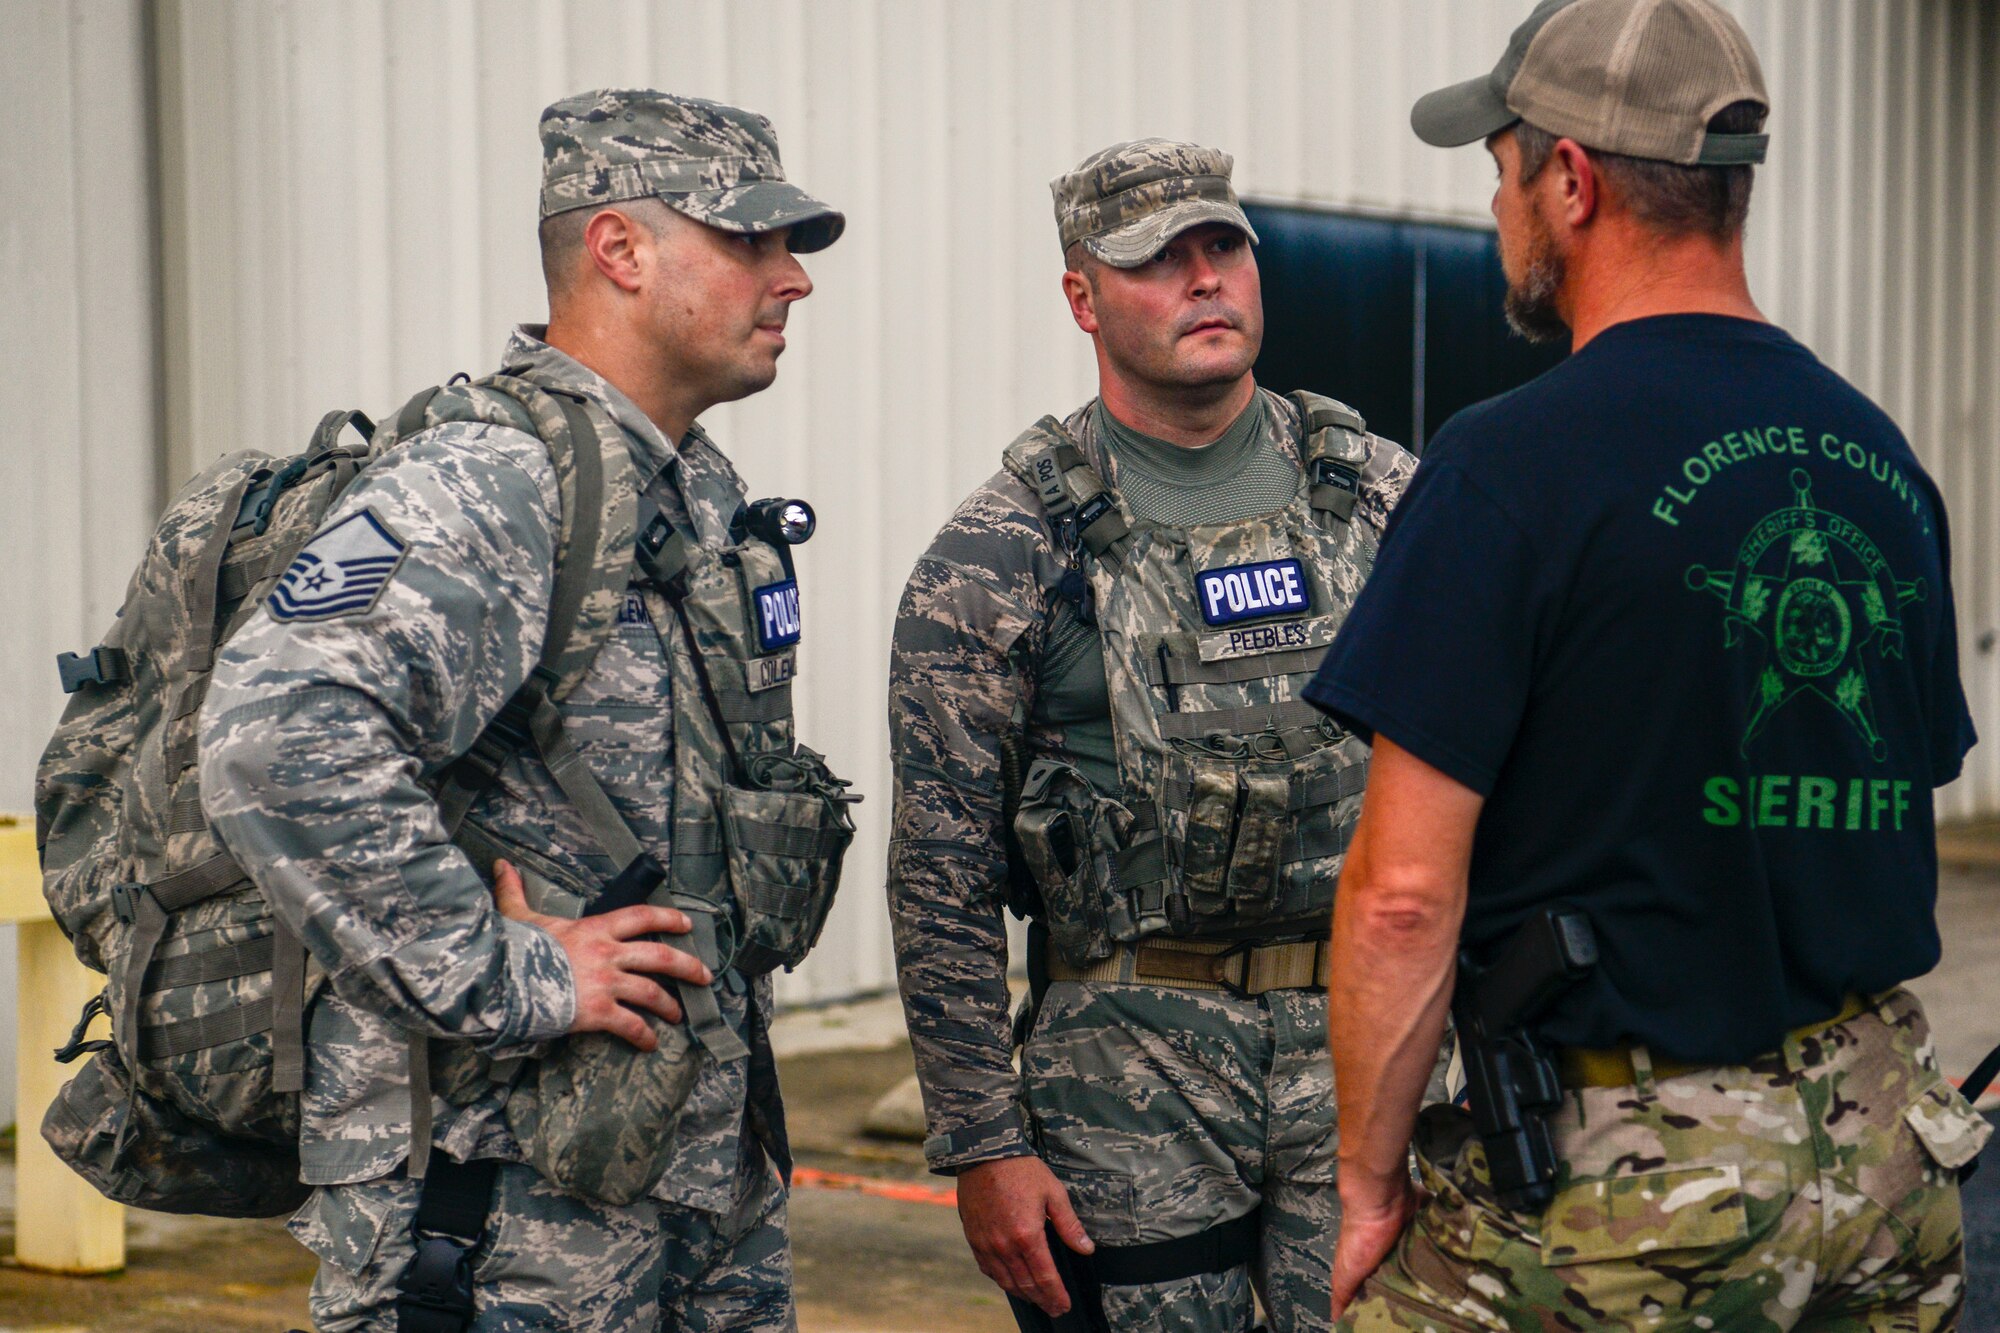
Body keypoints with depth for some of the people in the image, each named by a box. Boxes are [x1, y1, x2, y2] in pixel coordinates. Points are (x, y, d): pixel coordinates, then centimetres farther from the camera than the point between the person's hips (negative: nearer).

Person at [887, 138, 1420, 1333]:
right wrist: (982, 1143, -6)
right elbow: (943, 869, -4)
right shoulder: (1001, 556, -4)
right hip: (1135, 1065, -2)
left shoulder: (1381, 495, 5)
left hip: (1362, 1037, 3)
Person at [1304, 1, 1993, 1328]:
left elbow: (1404, 894, -17)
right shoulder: (1885, 459, 7)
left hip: (1621, 1176, -7)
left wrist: (1369, 1188, -6)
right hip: (1882, 1159, 7)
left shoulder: (1513, 462, -15)